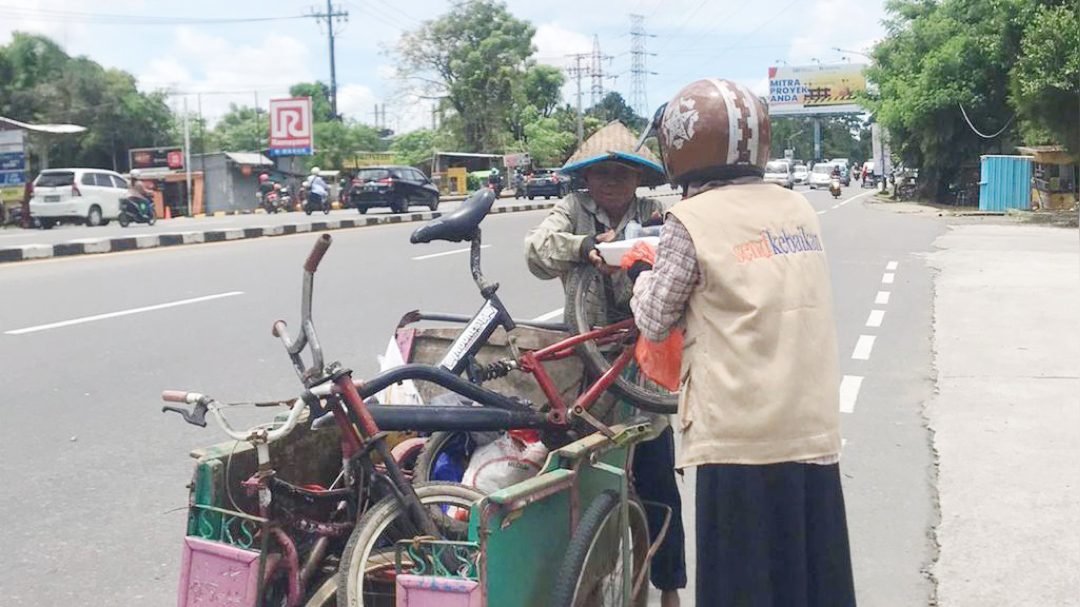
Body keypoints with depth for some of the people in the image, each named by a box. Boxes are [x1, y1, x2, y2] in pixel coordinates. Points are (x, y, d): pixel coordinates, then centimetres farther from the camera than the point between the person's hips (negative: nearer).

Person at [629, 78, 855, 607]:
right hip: (814, 431, 5)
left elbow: (655, 322, 1)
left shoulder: (691, 222, -7)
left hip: (741, 438, -5)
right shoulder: (800, 210, 9)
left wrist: (643, 274, 20)